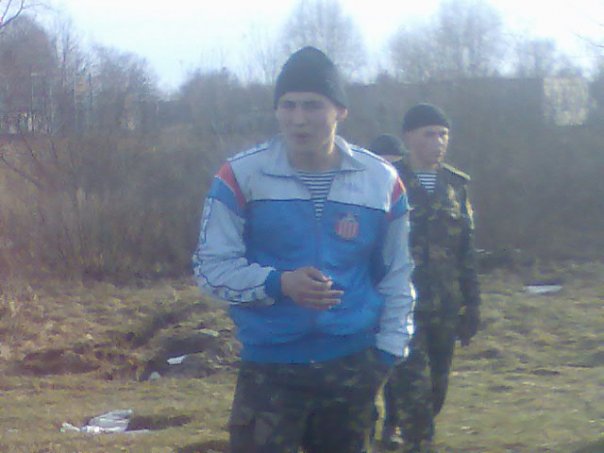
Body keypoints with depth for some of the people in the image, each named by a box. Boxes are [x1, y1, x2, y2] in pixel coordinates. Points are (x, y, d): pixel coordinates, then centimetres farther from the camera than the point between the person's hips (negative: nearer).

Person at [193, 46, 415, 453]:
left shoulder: (381, 180, 2)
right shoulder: (241, 176, -7)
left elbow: (396, 277, 10)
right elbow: (211, 267, -5)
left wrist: (387, 351, 2)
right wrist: (278, 284, -21)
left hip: (352, 367, 3)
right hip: (269, 367, -3)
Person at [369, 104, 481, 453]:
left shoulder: (456, 185, 10)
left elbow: (466, 250, 13)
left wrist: (472, 304, 11)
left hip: (445, 308, 5)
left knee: (436, 389, 12)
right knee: (414, 387, -11)